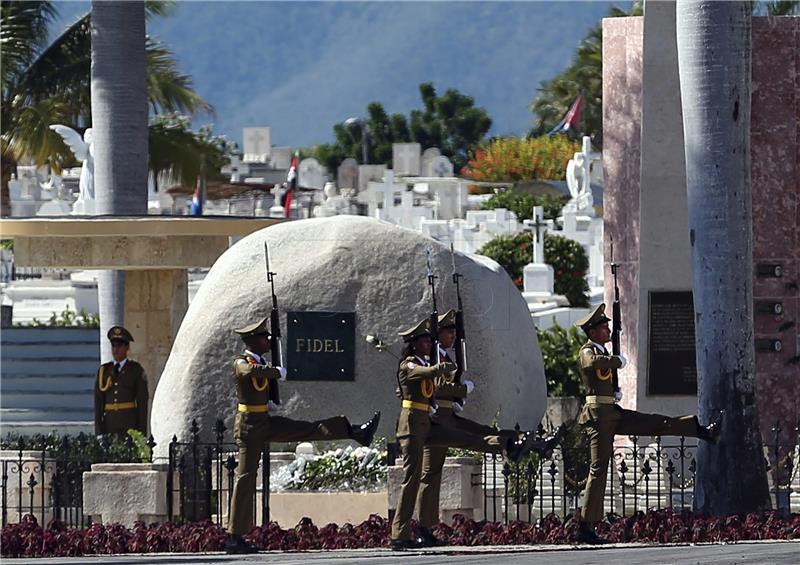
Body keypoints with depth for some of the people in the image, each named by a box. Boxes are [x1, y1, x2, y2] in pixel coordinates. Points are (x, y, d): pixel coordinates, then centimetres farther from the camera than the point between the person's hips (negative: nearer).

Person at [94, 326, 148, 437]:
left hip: (130, 424, -3)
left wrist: (142, 432, -4)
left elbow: (142, 401, 2)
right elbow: (98, 402, 10)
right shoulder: (103, 371, 12)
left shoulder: (136, 370, 4)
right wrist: (98, 432, 2)